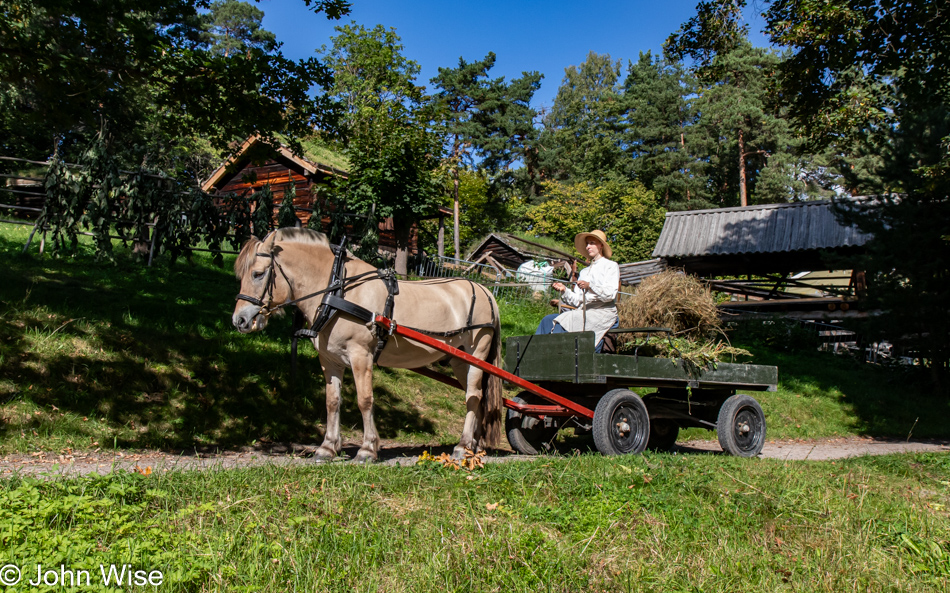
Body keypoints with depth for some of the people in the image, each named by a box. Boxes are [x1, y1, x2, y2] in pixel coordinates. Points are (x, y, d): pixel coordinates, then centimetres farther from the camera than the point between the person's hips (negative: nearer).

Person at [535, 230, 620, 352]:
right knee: (548, 319, -15)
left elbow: (610, 295, -9)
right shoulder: (584, 271, 27)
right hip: (583, 313, 7)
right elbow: (577, 301, 16)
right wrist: (564, 290, -1)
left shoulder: (611, 266, 7)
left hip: (602, 313, -7)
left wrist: (590, 286, -22)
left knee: (562, 321, -29)